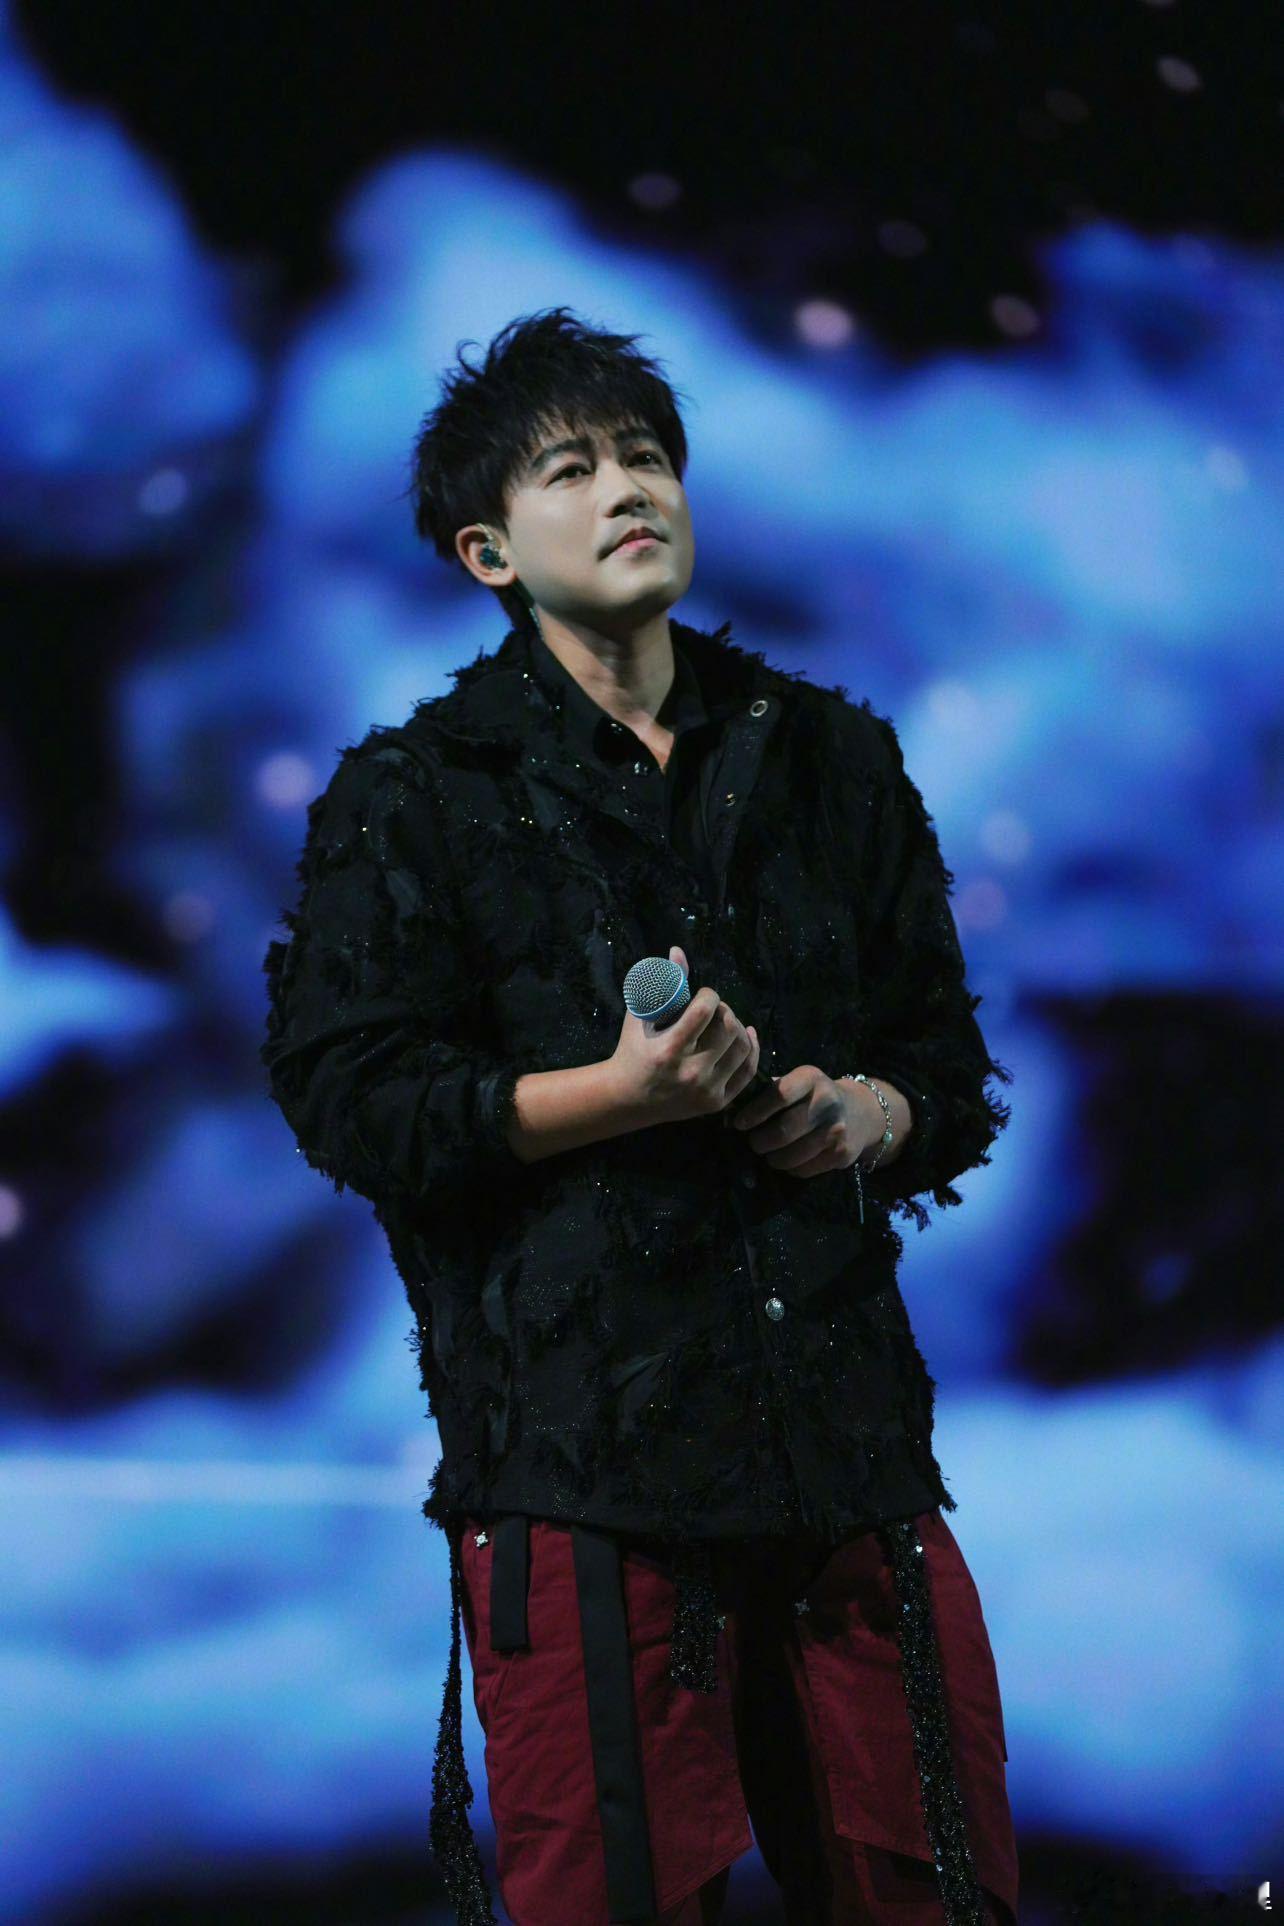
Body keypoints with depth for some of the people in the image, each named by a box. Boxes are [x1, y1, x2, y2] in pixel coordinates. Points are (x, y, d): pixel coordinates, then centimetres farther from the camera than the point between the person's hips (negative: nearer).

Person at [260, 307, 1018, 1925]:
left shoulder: (830, 758, 17)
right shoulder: (417, 795, 4)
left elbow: (951, 1057, 21)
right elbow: (346, 1094, -4)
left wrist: (878, 1113, -2)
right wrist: (620, 1094, -15)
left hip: (846, 1418, 4)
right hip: (580, 1452, -4)